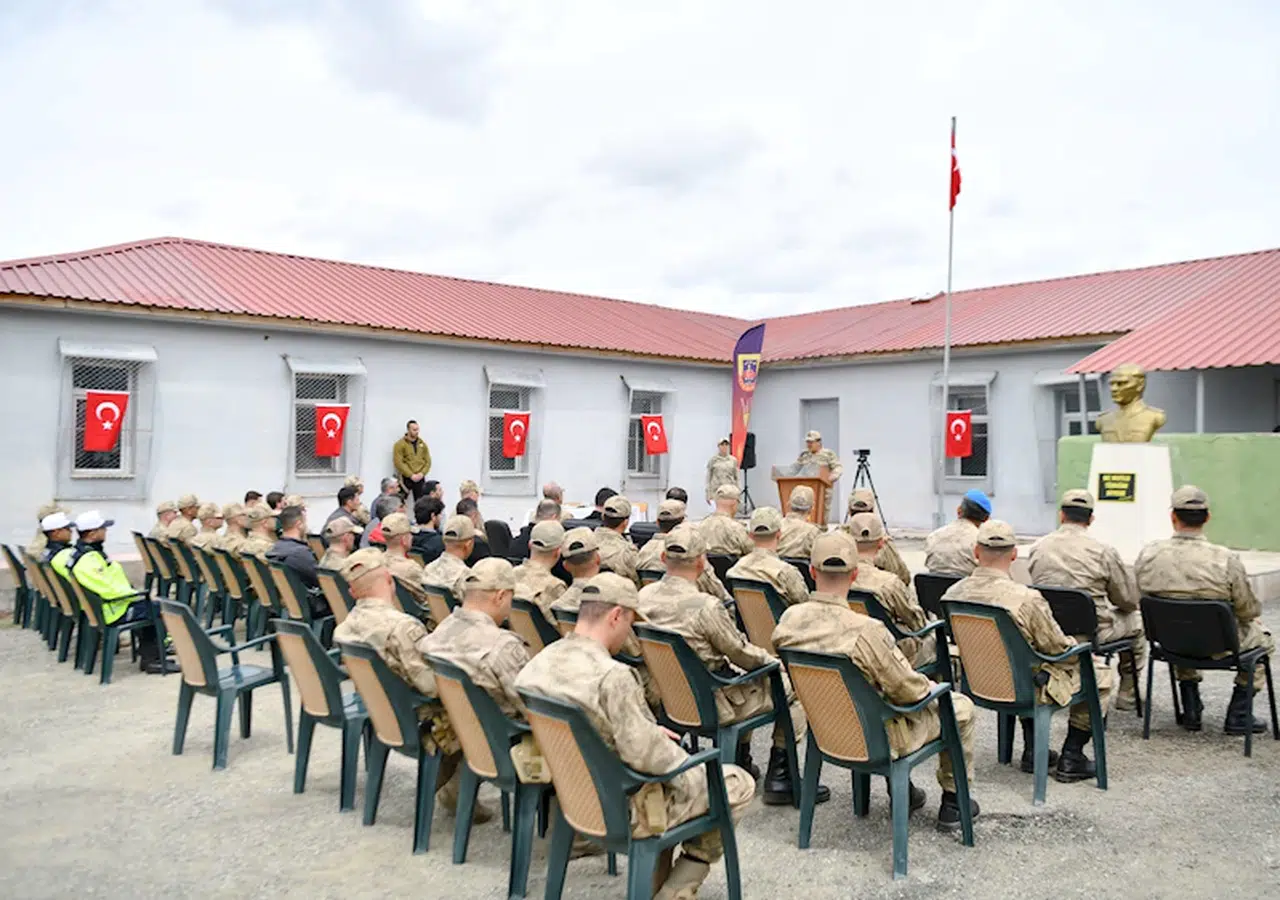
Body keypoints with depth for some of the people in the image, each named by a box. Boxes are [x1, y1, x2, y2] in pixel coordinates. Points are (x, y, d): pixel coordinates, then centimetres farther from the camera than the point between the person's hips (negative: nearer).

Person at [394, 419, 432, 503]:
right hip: (405, 478, -4)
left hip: (420, 479, 4)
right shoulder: (400, 444, -4)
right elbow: (399, 463, -11)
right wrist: (411, 475, -15)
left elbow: (428, 461, 10)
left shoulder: (422, 444, 11)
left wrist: (422, 473, -6)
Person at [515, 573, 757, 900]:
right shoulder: (612, 676, -29)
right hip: (621, 809, -8)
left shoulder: (538, 663, -4)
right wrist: (688, 767, -9)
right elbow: (644, 753, -28)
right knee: (739, 784, 7)